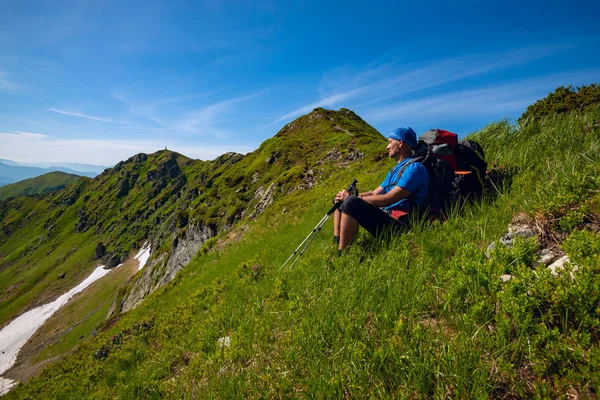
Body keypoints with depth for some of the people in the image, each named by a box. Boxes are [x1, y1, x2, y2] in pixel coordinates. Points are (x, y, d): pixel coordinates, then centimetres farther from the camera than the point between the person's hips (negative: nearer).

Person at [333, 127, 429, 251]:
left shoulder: (414, 168, -11)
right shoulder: (395, 170, 21)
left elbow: (387, 199, -21)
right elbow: (374, 194, 18)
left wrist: (351, 198, -16)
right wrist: (347, 197, 0)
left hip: (398, 224, -10)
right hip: (384, 218, 10)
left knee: (351, 203, -29)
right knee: (340, 202, 11)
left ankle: (341, 252, -23)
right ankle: (335, 244, -3)